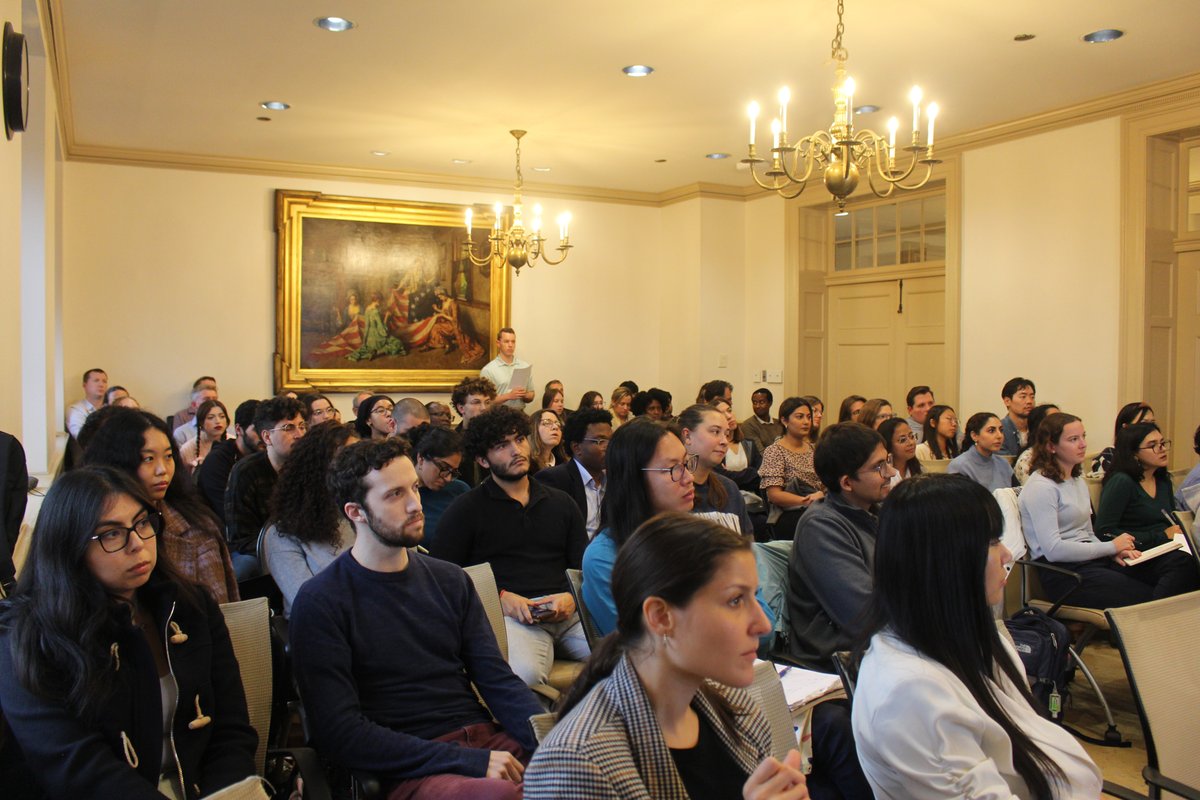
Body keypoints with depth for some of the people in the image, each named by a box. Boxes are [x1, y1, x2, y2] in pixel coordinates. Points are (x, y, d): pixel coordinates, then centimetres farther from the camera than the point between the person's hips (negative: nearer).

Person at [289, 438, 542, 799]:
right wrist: (471, 761, -17)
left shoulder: (450, 581, 12)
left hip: (487, 739, 6)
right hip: (411, 769, -6)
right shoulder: (320, 603, -4)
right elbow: (340, 734, -10)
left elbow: (498, 680, 8)